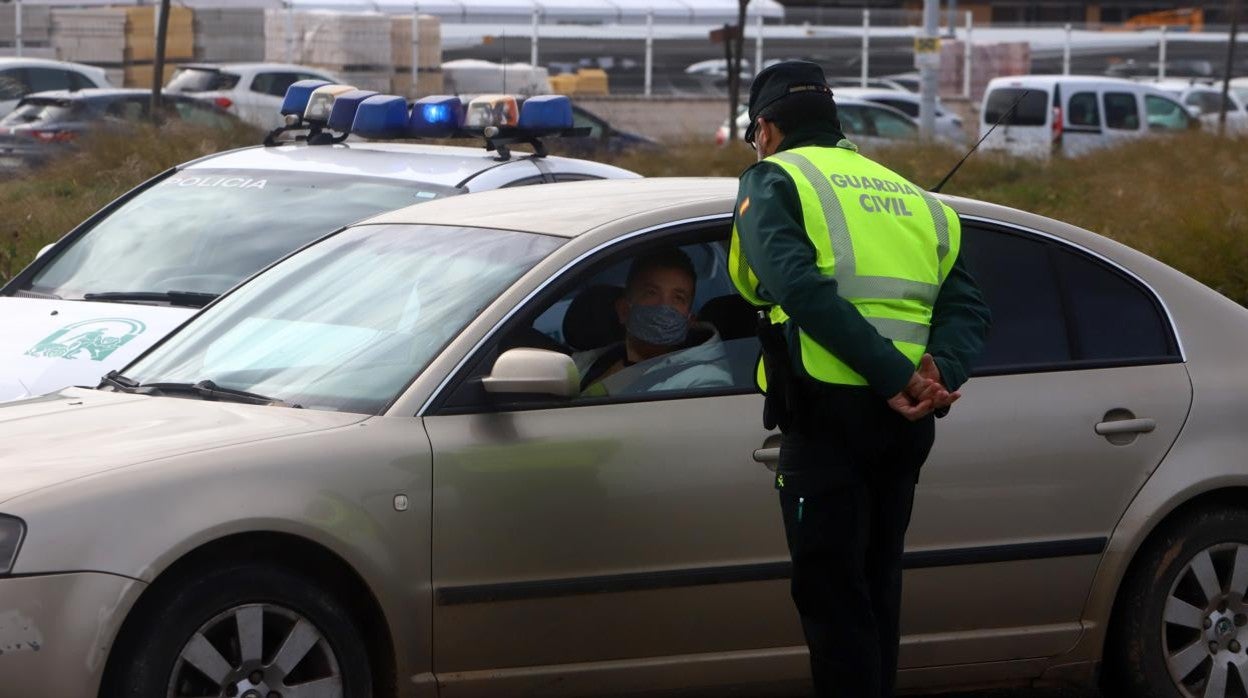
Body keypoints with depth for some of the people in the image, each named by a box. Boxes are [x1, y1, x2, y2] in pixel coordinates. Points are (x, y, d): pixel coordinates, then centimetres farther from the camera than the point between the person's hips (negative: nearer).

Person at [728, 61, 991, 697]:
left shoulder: (774, 180, 2)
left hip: (830, 412, -6)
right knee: (876, 590, 17)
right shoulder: (906, 193, 22)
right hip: (905, 426, 6)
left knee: (832, 597, -3)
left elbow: (802, 288, -17)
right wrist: (941, 372, -9)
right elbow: (966, 305, 7)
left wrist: (895, 378, -20)